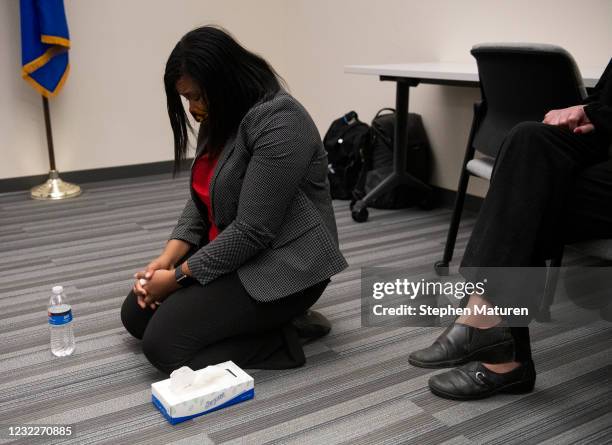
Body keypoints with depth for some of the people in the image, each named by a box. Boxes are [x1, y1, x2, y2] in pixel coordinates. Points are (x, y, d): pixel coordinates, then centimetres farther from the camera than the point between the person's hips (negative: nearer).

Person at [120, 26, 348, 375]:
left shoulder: (280, 123, -25)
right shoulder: (222, 119, 6)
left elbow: (252, 231, -26)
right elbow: (201, 201, 8)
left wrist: (179, 276, -18)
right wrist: (168, 259, -5)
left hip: (282, 266, -10)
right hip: (232, 253, 10)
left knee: (164, 343, -16)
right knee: (137, 315, 8)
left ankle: (286, 335, -4)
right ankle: (265, 319, 10)